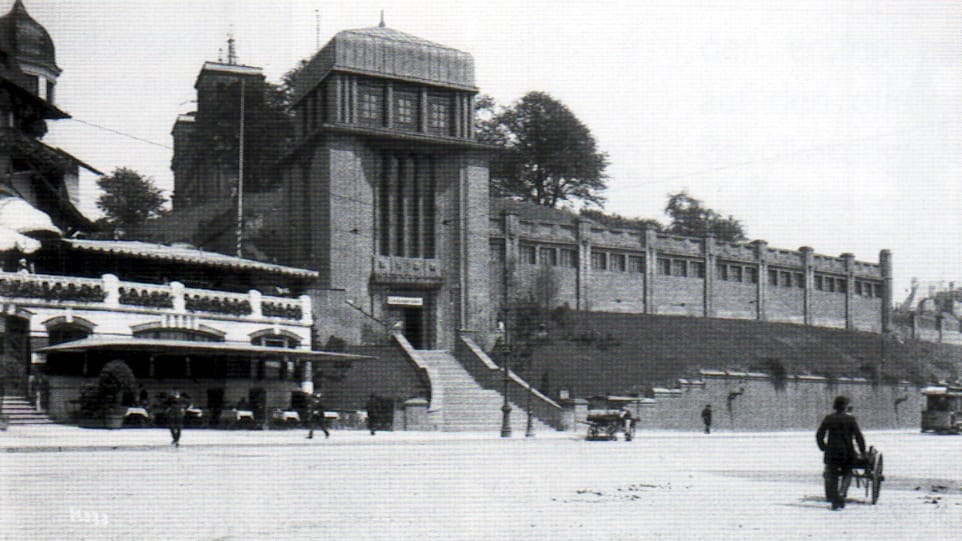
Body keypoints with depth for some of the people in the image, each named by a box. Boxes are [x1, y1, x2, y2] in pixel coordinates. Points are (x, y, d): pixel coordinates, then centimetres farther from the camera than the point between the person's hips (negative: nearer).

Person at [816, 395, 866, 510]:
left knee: (832, 476, 7)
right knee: (847, 474, 15)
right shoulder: (850, 419, -4)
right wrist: (862, 451, 5)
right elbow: (858, 436, -5)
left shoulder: (828, 418, 3)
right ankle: (841, 494, -6)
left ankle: (834, 501, 2)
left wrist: (823, 448, 18)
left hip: (831, 452, 1)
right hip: (847, 452, -1)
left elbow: (819, 435, 5)